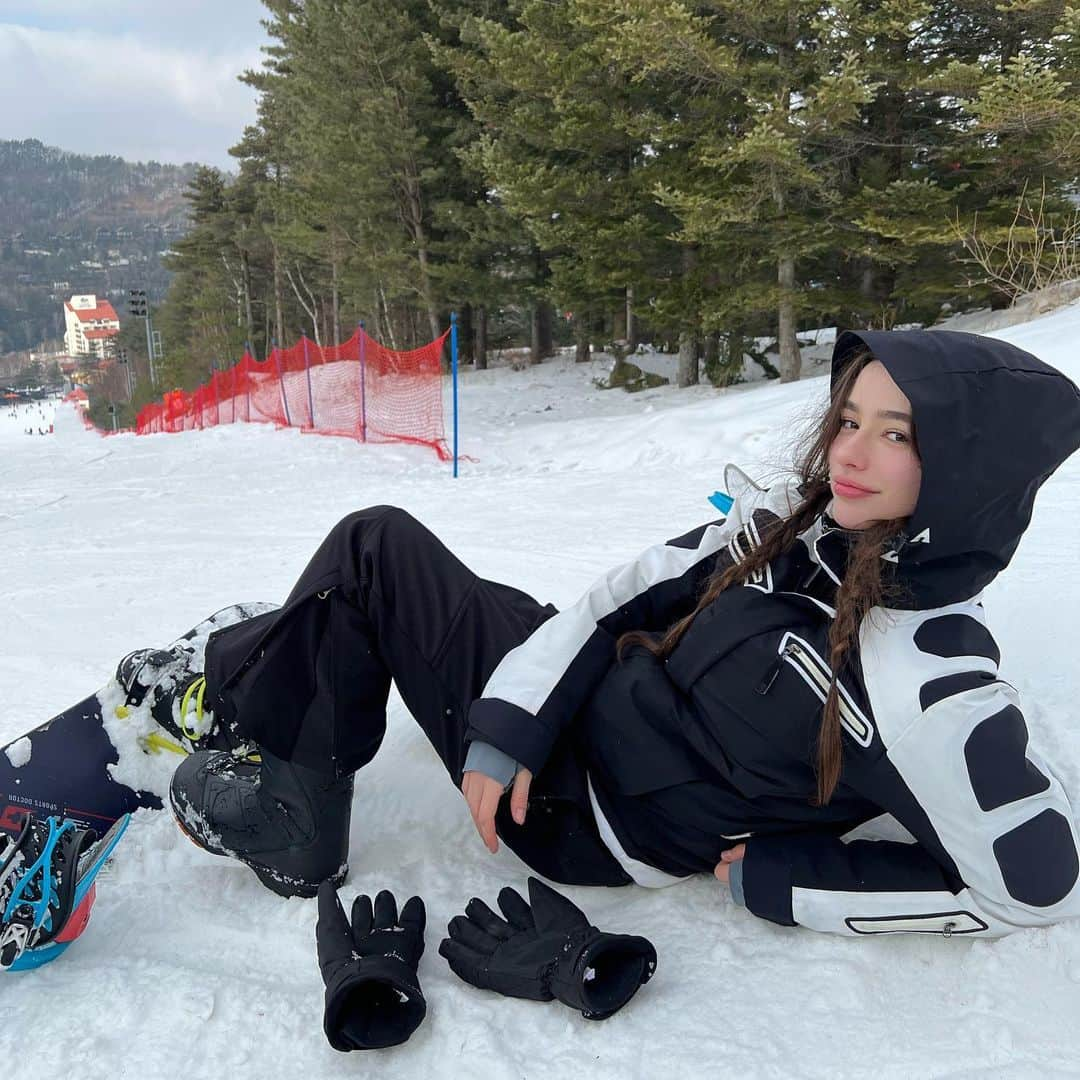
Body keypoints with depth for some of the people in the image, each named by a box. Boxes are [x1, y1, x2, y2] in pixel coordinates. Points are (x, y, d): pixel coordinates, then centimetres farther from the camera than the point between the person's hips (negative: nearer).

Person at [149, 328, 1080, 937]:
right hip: (571, 699, 7)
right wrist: (509, 724, -11)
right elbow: (626, 596, -3)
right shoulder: (796, 520, -7)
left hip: (585, 818, -6)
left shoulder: (935, 690, -27)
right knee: (378, 540, 11)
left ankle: (232, 717, 22)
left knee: (376, 550, -4)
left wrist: (777, 880, -13)